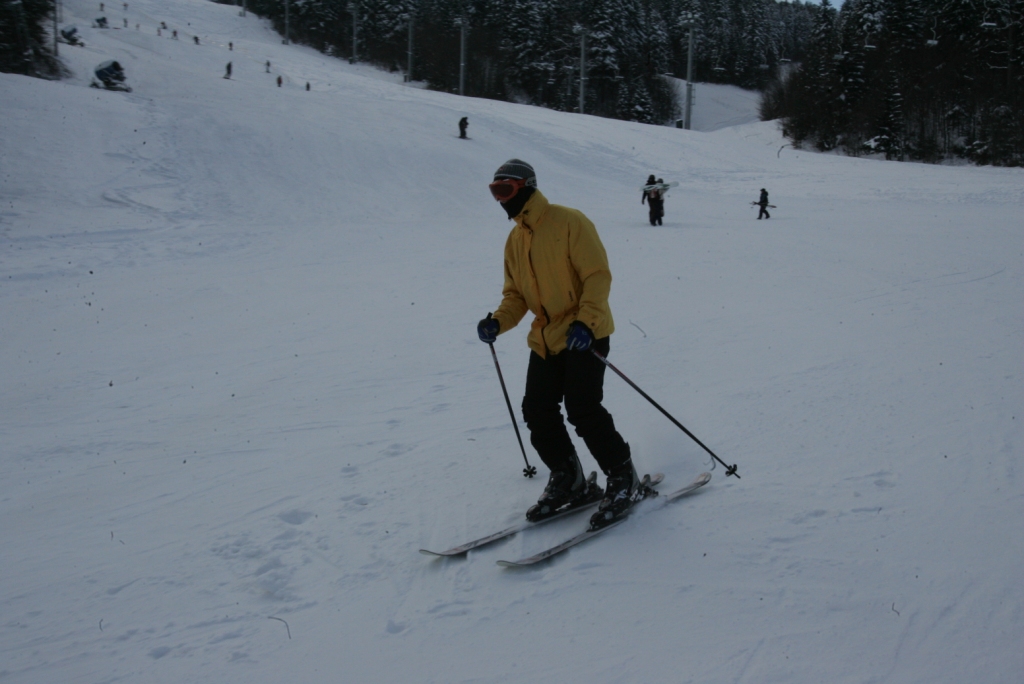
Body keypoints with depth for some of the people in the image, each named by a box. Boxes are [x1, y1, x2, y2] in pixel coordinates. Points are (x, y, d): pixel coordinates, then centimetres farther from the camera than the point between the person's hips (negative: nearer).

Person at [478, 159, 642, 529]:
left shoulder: (568, 222, -11)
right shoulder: (515, 240, 12)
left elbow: (598, 275, -16)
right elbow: (516, 294, 14)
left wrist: (586, 321, -28)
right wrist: (498, 321, -7)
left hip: (583, 335, -7)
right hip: (545, 339, 7)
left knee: (583, 410, -15)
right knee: (537, 412, 3)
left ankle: (623, 480, 3)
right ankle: (569, 481, 21)